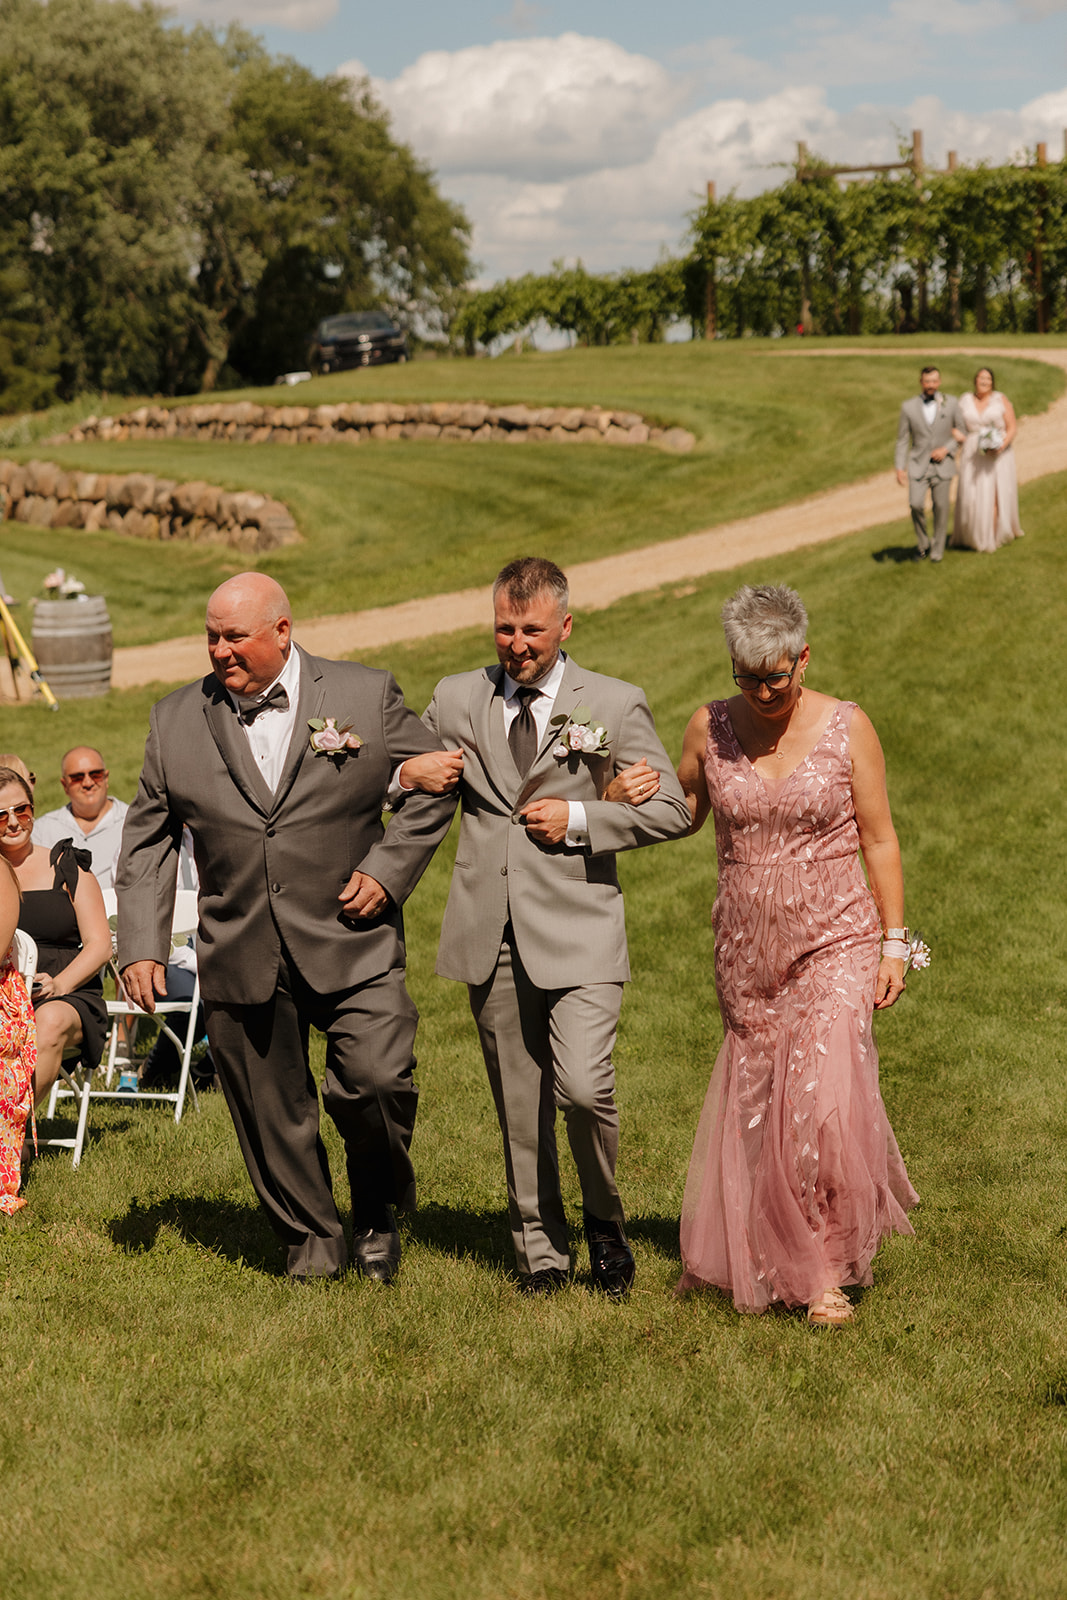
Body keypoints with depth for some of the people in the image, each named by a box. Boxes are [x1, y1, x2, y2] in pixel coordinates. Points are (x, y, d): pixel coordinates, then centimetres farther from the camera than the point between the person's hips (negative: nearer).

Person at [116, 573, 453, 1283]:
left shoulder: (368, 695, 0)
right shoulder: (176, 720, 5)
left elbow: (435, 786, 7)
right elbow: (147, 840, 11)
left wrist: (388, 869, -6)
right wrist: (140, 945, 2)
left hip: (352, 942, -2)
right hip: (242, 956, 2)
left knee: (376, 1079, -16)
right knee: (271, 1113, 7)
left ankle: (378, 1209, 12)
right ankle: (311, 1236, 29)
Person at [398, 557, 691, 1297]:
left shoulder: (616, 705, 1)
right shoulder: (456, 699, 9)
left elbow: (673, 810, 1)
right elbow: (409, 777, 22)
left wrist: (579, 819, -10)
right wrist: (406, 774, -3)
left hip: (577, 929, -3)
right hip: (492, 936, 3)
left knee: (584, 1088, -16)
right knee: (520, 1108, 9)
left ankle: (605, 1219, 11)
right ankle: (541, 1251, 24)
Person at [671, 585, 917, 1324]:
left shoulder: (846, 727, -5)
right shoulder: (710, 728, 1)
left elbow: (879, 839, 0)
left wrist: (895, 942, -3)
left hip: (835, 942, -3)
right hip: (747, 950, 3)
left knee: (823, 1099, -15)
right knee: (756, 1104, 8)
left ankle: (831, 1270, 1)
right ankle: (766, 1256, 28)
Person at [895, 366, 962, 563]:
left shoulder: (951, 403, 1)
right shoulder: (909, 407, 1)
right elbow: (902, 440, 4)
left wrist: (947, 448, -8)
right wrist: (900, 468, -2)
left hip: (942, 464, 0)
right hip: (918, 465, 0)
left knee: (940, 507, 0)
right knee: (916, 504, -15)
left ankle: (937, 549, 17)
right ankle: (922, 544, 6)